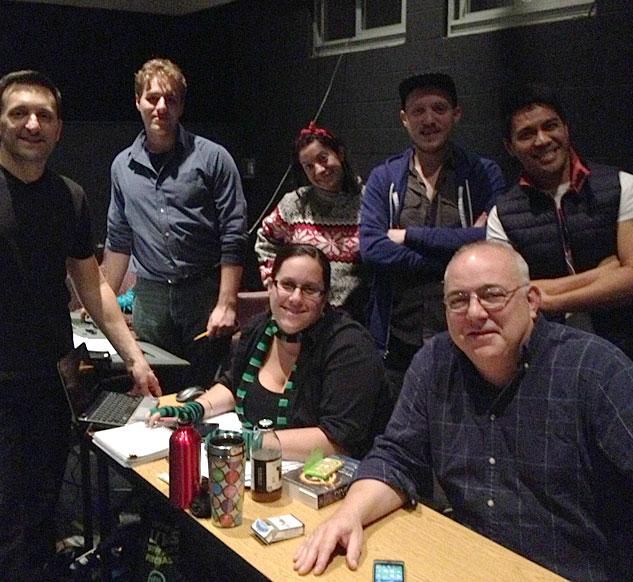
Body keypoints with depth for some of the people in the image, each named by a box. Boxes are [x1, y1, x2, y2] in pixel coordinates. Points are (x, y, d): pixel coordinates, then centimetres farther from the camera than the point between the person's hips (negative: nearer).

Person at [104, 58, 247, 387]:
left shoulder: (212, 158, -4)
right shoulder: (123, 166, 9)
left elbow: (233, 237, -6)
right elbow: (119, 240, 16)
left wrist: (226, 304, -11)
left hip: (205, 292, -3)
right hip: (149, 298, 4)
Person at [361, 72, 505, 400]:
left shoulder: (483, 174, 3)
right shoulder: (384, 178, 7)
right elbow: (370, 247, -8)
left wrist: (410, 235, -11)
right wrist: (456, 252, -14)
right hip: (396, 342, 2)